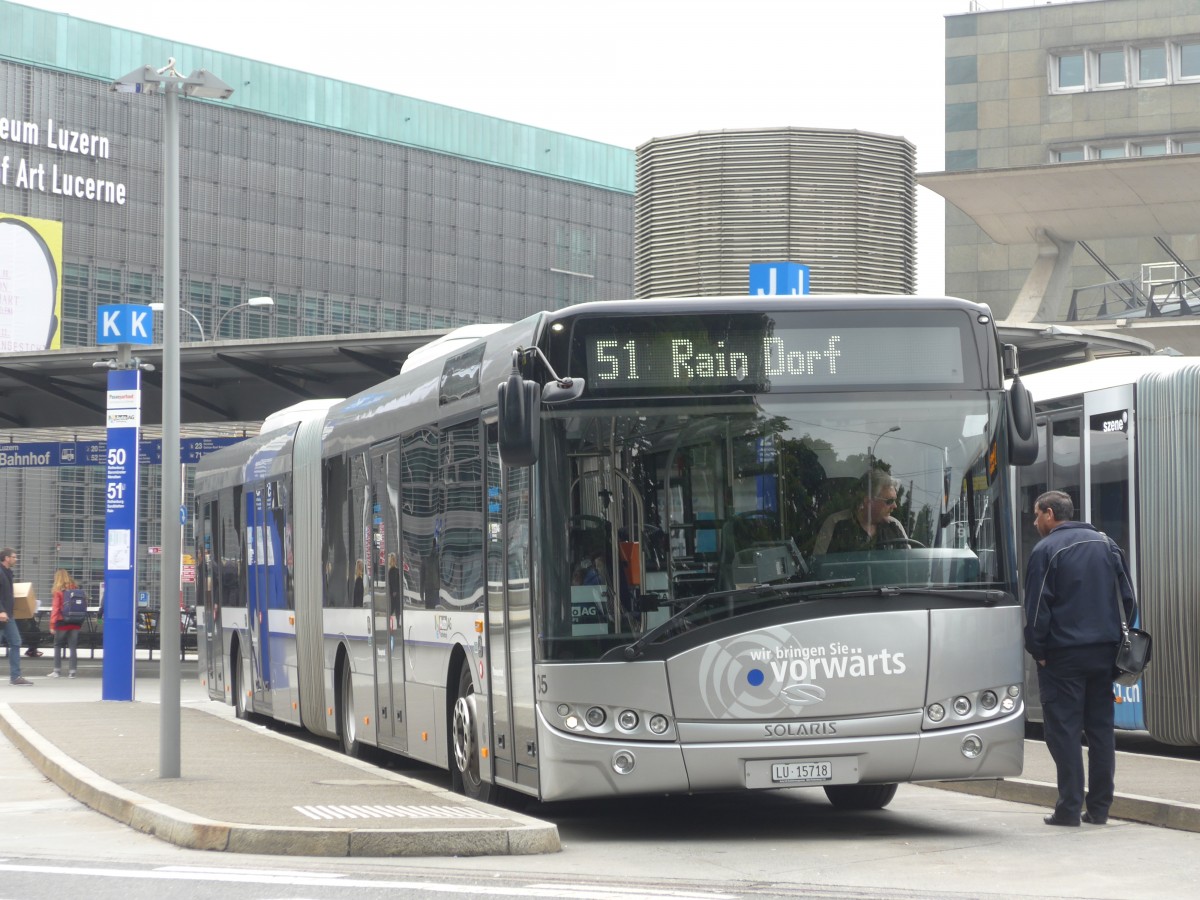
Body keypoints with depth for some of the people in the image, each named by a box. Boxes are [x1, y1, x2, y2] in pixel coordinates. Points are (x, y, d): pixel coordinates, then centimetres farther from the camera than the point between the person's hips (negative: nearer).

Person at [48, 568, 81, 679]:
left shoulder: (57, 591, -7)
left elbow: (55, 608, -11)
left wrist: (52, 624, -10)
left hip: (62, 623, -3)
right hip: (75, 623, 3)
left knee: (58, 646, 9)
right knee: (73, 647, 5)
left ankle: (57, 670, 7)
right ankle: (72, 671, 2)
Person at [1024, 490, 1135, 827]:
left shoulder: (1046, 550, -7)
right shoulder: (1106, 544, 10)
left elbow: (1037, 608, -9)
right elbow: (1127, 596, 10)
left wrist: (1037, 650, -1)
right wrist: (1120, 639, 14)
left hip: (1063, 652, -5)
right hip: (1104, 652, 5)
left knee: (1064, 729, -2)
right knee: (1101, 727, 9)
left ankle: (1069, 808, -6)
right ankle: (1099, 808, 8)